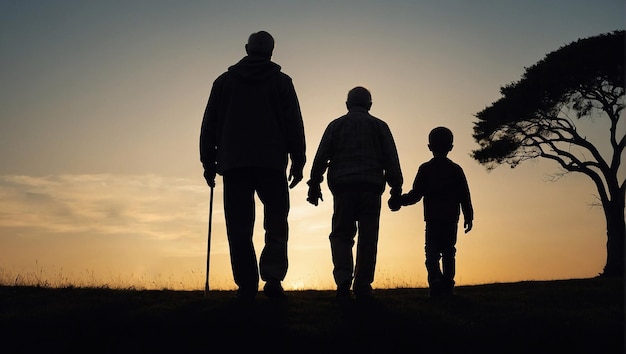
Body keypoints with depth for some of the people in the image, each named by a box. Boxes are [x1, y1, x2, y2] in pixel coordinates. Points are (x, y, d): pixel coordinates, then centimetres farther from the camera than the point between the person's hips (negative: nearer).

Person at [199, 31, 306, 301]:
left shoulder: (224, 81, 14)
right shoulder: (281, 81, 9)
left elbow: (209, 124, 11)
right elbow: (294, 123, 4)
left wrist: (208, 162, 14)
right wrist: (298, 161, 7)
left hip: (233, 163, 1)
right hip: (271, 163, -1)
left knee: (239, 227, 3)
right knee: (276, 223, 7)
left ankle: (247, 286, -1)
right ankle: (272, 277, -10)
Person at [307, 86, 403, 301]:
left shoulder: (336, 125, 14)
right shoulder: (379, 126, 14)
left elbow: (321, 157, 5)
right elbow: (391, 160, 7)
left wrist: (314, 185, 6)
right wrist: (396, 188, 8)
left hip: (342, 186, 0)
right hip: (371, 186, 0)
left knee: (341, 234, 5)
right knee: (368, 237, 3)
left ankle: (343, 280, -14)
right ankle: (362, 287, 0)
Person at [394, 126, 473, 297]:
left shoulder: (425, 169, 1)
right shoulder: (456, 169, 8)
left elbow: (416, 195, -3)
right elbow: (465, 197, 6)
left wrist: (400, 199, 9)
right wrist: (468, 217, 11)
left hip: (433, 219, -2)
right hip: (451, 219, 2)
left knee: (432, 252, -3)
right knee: (448, 252, 10)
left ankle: (436, 286, -18)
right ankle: (447, 286, 9)